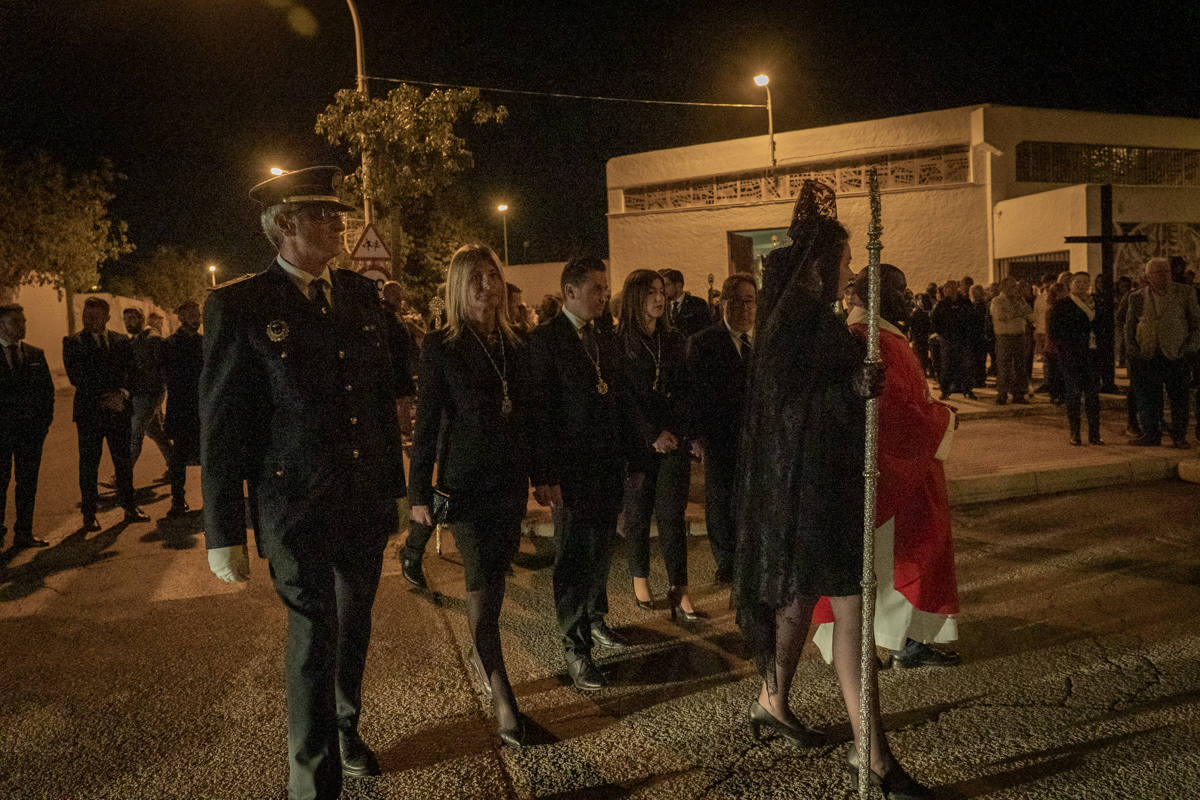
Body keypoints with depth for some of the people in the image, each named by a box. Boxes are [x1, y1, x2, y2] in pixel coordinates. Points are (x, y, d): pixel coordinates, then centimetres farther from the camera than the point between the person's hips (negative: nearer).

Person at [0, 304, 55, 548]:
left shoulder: (36, 355, 12)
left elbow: (48, 390, 13)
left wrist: (44, 421, 4)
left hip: (32, 427, 3)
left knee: (28, 482, 6)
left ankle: (24, 533, 12)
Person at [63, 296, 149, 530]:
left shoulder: (122, 341, 9)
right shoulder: (73, 342, 1)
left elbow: (130, 371, 6)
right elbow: (76, 377, -7)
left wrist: (122, 394, -12)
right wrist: (103, 397, -13)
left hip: (118, 409, 2)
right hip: (89, 410, -2)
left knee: (124, 461, 8)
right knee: (89, 464, 1)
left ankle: (129, 508, 19)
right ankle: (89, 515, 9)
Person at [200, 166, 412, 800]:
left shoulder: (362, 294, 5)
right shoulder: (238, 306, -9)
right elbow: (220, 425, -9)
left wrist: (394, 485, 11)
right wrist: (223, 533, -8)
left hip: (366, 503, 5)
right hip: (298, 509, -5)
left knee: (354, 628, 20)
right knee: (313, 637, 4)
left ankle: (345, 729, 45)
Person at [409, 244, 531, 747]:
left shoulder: (515, 346, 8)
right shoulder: (441, 347, -6)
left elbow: (528, 415, 13)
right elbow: (426, 422, -6)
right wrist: (419, 493, -6)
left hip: (511, 480, 5)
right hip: (466, 483, -5)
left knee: (495, 578, 14)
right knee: (481, 584, -5)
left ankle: (480, 656, 36)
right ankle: (502, 698, 0)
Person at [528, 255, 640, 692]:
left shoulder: (606, 341, 14)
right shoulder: (543, 340, -8)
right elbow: (539, 410, -14)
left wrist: (629, 455, 8)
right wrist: (543, 474, -18)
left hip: (609, 465, 7)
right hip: (572, 468, -6)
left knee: (601, 548, 17)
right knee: (574, 555, 0)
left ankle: (594, 618, 37)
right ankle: (575, 646, 11)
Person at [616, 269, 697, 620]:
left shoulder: (675, 340, 11)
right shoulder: (619, 343, -2)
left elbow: (684, 391, 8)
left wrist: (672, 432, -6)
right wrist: (654, 435, -11)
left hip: (675, 440, 3)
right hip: (638, 442, -3)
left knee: (672, 514, 0)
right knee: (637, 512, 7)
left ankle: (679, 590, 3)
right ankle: (640, 578, 23)